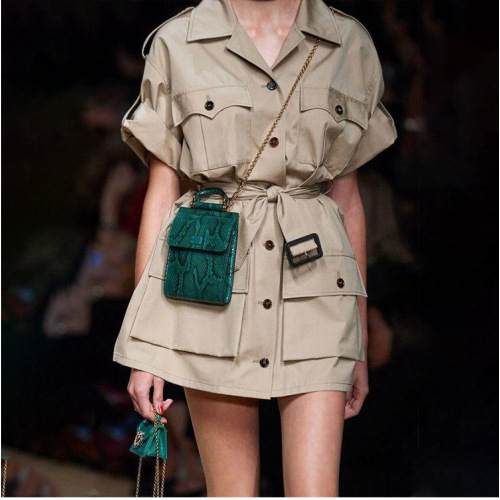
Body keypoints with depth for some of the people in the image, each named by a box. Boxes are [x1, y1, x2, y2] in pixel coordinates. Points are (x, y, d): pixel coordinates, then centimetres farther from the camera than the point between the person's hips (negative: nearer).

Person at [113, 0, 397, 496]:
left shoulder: (349, 46, 9)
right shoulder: (178, 45, 3)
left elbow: (346, 196, 13)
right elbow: (159, 192, 4)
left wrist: (360, 342, 14)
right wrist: (145, 345, 0)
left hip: (312, 286, 2)